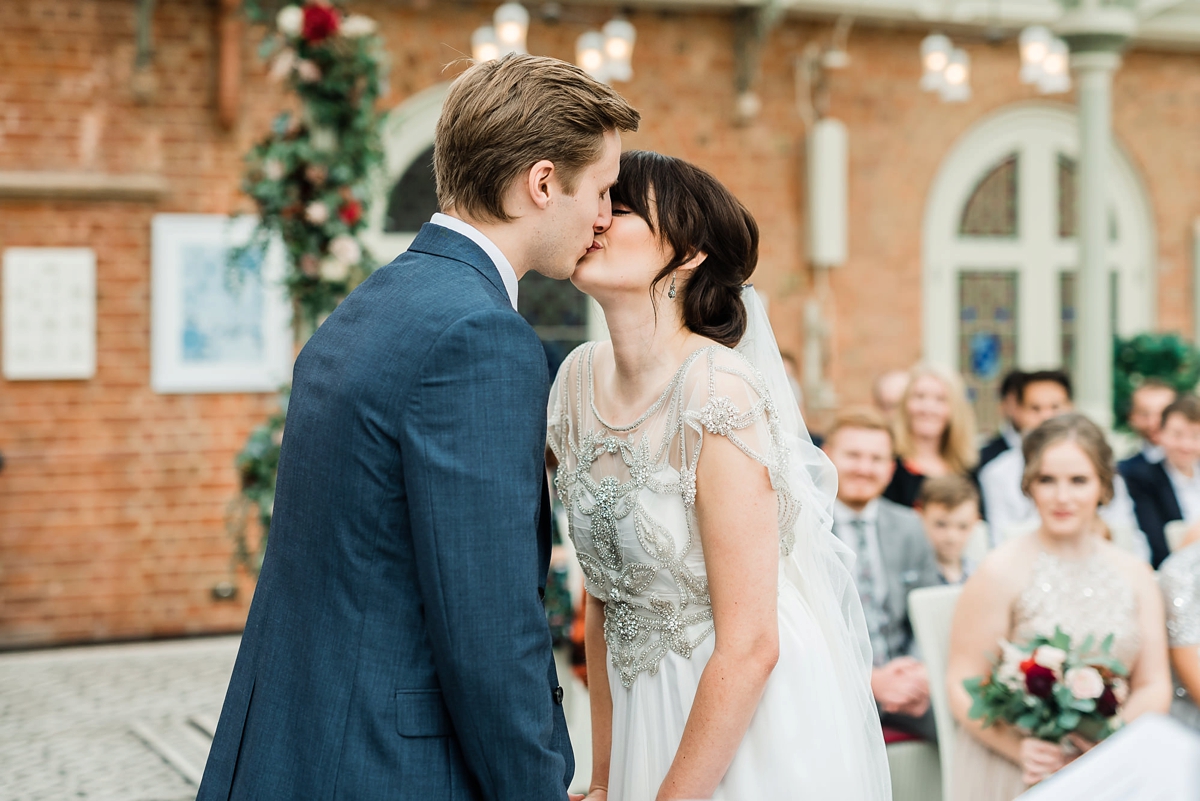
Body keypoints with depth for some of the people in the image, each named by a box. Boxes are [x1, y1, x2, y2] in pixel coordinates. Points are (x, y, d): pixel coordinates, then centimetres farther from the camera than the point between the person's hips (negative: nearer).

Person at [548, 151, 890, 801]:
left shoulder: (718, 393, -21)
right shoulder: (579, 380, -1)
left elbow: (749, 647, -20)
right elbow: (602, 596, 6)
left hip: (760, 717, -6)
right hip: (648, 718, 6)